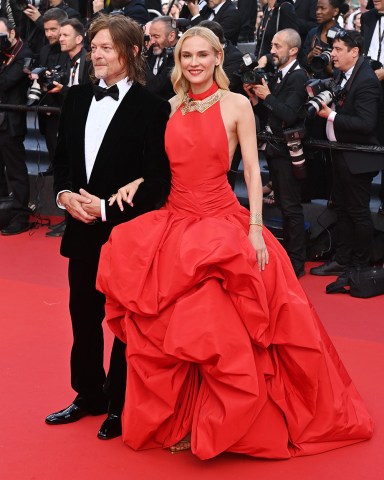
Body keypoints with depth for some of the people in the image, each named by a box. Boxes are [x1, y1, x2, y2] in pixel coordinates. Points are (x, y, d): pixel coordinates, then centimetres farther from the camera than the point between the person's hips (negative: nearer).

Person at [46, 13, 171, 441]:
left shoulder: (152, 108, -12)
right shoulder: (77, 98, 7)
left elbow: (157, 181, -14)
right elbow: (61, 156, 14)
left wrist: (106, 208, -18)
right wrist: (65, 193, -6)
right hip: (82, 230, 6)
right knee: (84, 317, 16)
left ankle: (121, 405, 23)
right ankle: (89, 395, 34)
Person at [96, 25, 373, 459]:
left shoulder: (236, 105, -3)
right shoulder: (170, 107, 8)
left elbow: (252, 170, -5)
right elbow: (165, 164, 14)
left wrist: (255, 228, -14)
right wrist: (136, 182, -6)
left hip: (223, 226, -4)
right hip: (173, 224, 4)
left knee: (219, 334, -8)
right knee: (162, 332, 0)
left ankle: (215, 425, 11)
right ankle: (173, 420, 18)